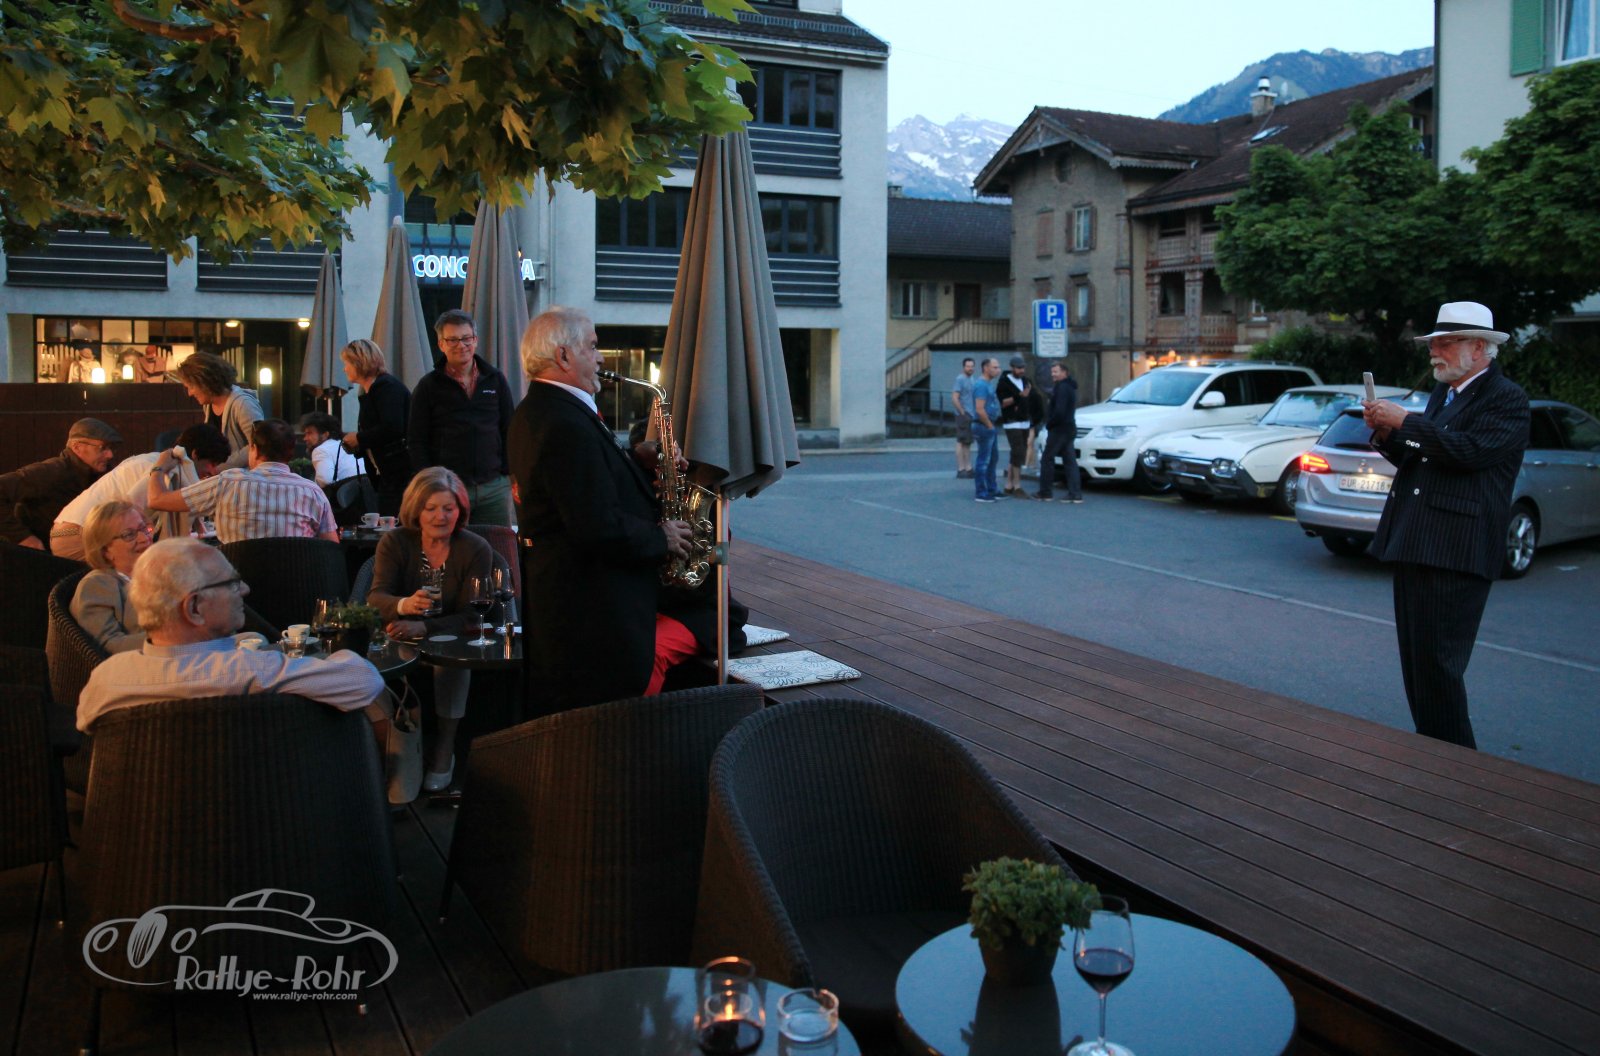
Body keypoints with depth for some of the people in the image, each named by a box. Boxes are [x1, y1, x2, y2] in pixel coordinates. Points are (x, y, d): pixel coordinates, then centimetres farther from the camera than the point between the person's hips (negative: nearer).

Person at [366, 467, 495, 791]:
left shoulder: (476, 549, -7)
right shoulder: (394, 543, -2)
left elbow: (471, 615, -13)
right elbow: (376, 597, -14)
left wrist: (424, 627, -31)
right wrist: (404, 605, -39)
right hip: (401, 641, 2)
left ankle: (444, 750, -17)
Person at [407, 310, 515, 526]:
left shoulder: (496, 380, 9)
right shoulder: (428, 386, 3)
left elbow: (509, 431, 12)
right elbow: (416, 441, 3)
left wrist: (509, 472, 4)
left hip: (494, 487, 2)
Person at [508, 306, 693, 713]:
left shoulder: (532, 412, 11)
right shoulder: (568, 424, -23)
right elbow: (600, 527, -27)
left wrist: (643, 466, 3)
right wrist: (661, 538, -12)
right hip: (593, 604, -11)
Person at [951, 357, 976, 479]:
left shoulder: (971, 379, 15)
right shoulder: (960, 379, -12)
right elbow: (954, 398, -19)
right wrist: (962, 412, -19)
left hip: (970, 416, 9)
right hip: (963, 416, -9)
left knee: (968, 443, 13)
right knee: (961, 442, -6)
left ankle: (968, 468, 19)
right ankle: (961, 470, -4)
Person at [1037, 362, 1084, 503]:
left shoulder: (1062, 387, -16)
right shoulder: (1070, 386, 17)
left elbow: (1059, 411, -24)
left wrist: (1049, 424, -11)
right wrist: (1050, 422, 11)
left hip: (1059, 429, -10)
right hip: (1069, 428, 10)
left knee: (1047, 459, -1)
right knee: (1070, 461, 6)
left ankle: (1045, 492, 3)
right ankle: (1075, 494, 3)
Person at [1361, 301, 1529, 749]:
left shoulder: (1506, 398, -6)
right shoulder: (1442, 394, 20)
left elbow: (1469, 451, -21)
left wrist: (1404, 421, -16)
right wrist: (1387, 434, 3)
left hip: (1456, 551, -9)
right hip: (1414, 544, 9)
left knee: (1437, 662, -9)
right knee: (1416, 659, 12)